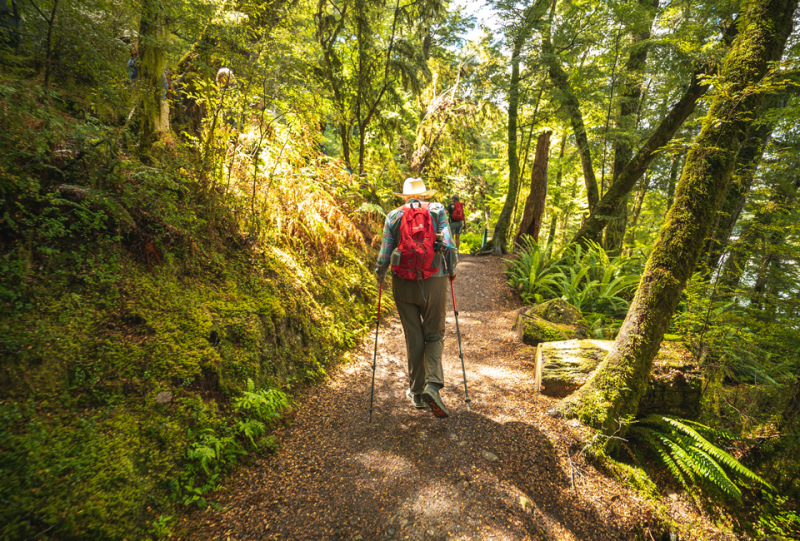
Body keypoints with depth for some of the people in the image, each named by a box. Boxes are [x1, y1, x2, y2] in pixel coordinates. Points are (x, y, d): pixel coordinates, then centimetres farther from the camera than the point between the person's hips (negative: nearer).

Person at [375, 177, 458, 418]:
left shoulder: (393, 216, 4)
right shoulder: (437, 211, 3)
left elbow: (385, 255, 0)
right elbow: (448, 245, -6)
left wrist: (379, 275, 19)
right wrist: (452, 271, 10)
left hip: (403, 283, 1)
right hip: (434, 282, -1)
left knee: (413, 338, 12)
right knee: (434, 335, 13)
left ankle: (416, 392, 22)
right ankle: (433, 385, -7)